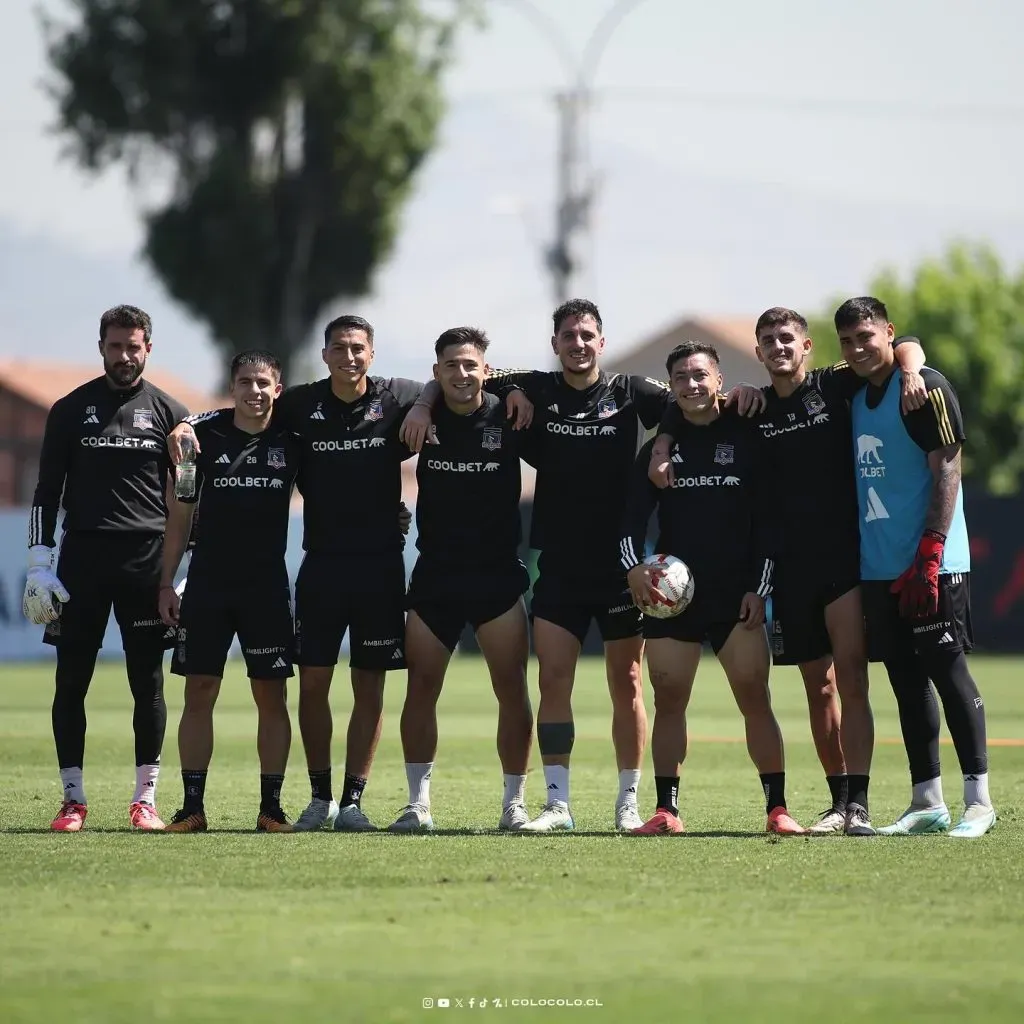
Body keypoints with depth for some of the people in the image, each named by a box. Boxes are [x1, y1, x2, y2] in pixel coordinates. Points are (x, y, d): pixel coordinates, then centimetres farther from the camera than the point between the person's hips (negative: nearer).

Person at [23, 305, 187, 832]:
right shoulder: (71, 410, 7)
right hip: (82, 556, 0)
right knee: (71, 682, -1)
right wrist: (39, 564, -2)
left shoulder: (168, 413, 8)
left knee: (148, 683, 0)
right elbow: (47, 492, 7)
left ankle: (145, 799, 7)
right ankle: (73, 798, 6)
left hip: (148, 559, 0)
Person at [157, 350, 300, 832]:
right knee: (199, 692, -2)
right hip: (208, 584, 0)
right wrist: (166, 582, 3)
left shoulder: (290, 441, 4)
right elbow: (180, 514, 7)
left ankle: (271, 806, 5)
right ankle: (192, 806, 2)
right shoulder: (205, 436, 3)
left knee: (271, 696, 0)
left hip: (267, 585, 0)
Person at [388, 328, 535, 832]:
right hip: (434, 576, 1)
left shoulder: (509, 418, -5)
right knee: (420, 690, -1)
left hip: (498, 576, -1)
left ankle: (515, 802, 6)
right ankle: (418, 802, 6)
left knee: (512, 690, -4)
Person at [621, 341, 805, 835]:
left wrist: (759, 588, -4)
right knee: (668, 699, 0)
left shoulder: (746, 438, 3)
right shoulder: (660, 446, 10)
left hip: (736, 595, -2)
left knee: (755, 698, -8)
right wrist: (634, 566, -12)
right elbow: (634, 516, 7)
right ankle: (666, 810, 5)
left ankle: (777, 808, -7)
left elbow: (767, 518, 2)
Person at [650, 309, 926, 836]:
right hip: (791, 566, 4)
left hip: (846, 555, -4)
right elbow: (680, 408, 21)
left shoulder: (832, 386, 1)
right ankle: (838, 799, 16)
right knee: (818, 687, 8)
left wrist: (910, 372, -20)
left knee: (851, 678, -13)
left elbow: (905, 345, 1)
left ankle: (857, 802, -16)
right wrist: (661, 449, 5)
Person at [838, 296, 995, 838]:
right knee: (907, 682, 8)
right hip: (879, 567, 7)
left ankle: (978, 800, -4)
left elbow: (946, 472, -13)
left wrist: (928, 556, -19)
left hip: (932, 566, -7)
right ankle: (927, 803, 12)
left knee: (948, 672, -7)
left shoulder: (925, 387, -8)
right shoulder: (854, 397, 15)